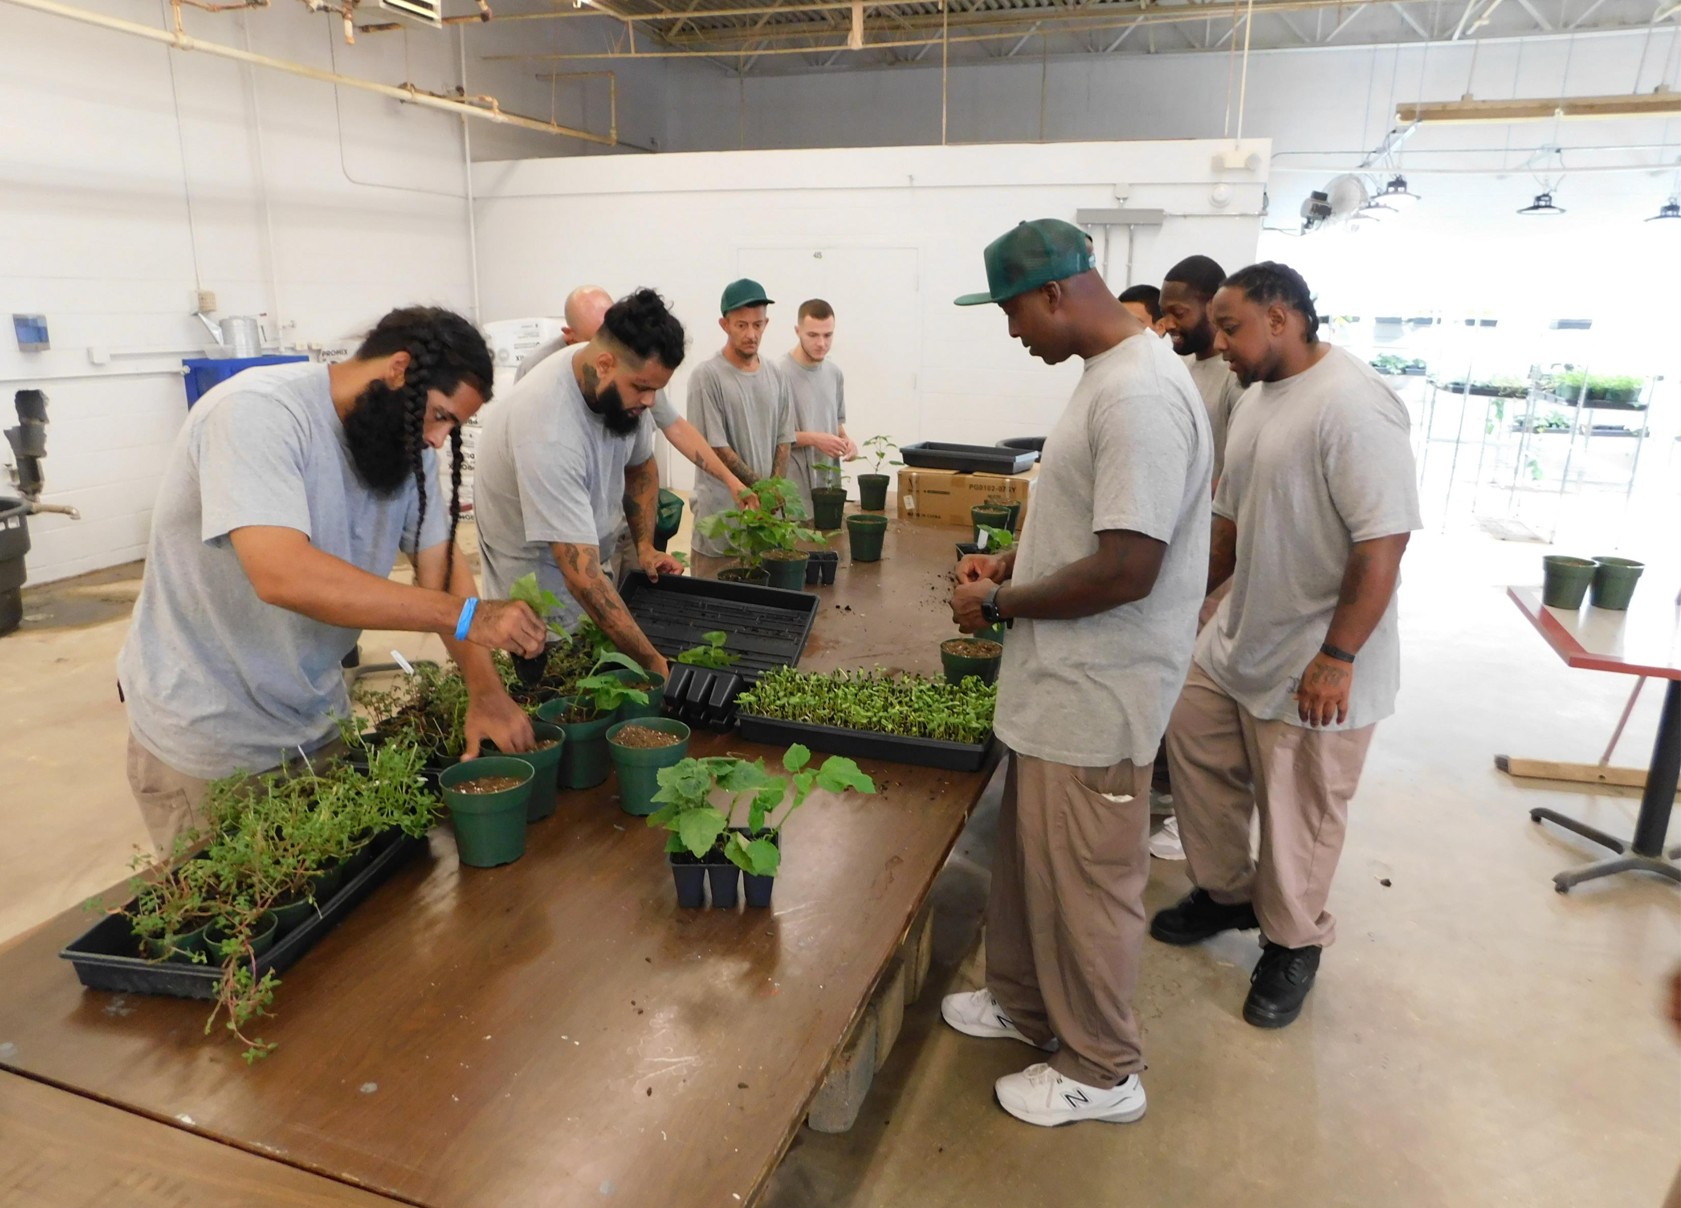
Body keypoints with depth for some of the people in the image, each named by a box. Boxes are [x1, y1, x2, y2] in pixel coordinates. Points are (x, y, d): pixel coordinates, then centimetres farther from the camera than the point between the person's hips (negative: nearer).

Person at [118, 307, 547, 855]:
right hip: (207, 742, -6)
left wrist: (486, 691, -15)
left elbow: (441, 564, -3)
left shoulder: (408, 444, -3)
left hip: (315, 723, 6)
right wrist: (464, 615, -36)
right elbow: (284, 574, -38)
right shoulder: (258, 412, -25)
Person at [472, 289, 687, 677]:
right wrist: (653, 662, -39)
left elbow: (640, 464, 7)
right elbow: (581, 574, -40)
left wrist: (645, 546, -6)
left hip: (589, 547, 7)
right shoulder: (549, 430, -37)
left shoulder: (623, 382, -14)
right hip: (537, 575, -6)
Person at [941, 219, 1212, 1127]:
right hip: (1061, 683, 10)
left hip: (1094, 696, -10)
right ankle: (1026, 1004, 44)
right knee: (1031, 857, 23)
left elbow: (1127, 569, -28)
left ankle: (1101, 1073, 29)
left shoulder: (1139, 395, -24)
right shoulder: (1108, 376, 9)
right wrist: (1012, 562, 8)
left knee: (1084, 883, 7)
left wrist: (999, 603, -16)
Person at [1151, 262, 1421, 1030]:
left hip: (1313, 664, -9)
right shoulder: (1258, 398, 7)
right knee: (1196, 753, 18)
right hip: (1238, 641, 9)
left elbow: (1384, 542, -24)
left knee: (1297, 813, 6)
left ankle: (1291, 947, 29)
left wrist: (1336, 659, -24)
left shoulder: (1352, 405, -22)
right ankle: (1227, 894, 39)